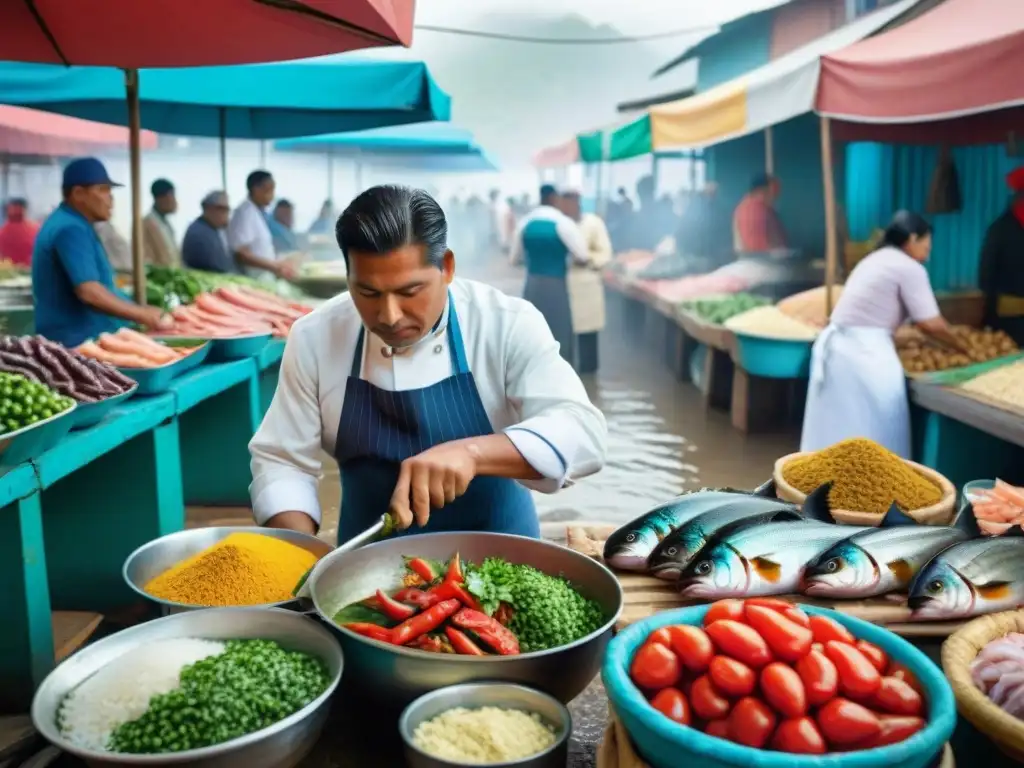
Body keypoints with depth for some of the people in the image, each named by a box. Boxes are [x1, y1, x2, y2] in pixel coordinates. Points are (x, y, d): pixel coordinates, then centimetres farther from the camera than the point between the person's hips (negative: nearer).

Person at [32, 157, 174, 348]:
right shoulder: (70, 229, -17)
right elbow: (89, 292, -27)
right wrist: (142, 315, -20)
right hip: (76, 343, -11)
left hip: (78, 341, 11)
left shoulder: (71, 224, 17)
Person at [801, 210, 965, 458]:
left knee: (838, 432, 13)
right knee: (875, 434, 1)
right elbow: (931, 324, -7)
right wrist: (962, 348, 10)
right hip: (865, 354, -9)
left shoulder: (877, 259, 21)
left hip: (837, 347, 9)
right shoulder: (909, 268, -7)